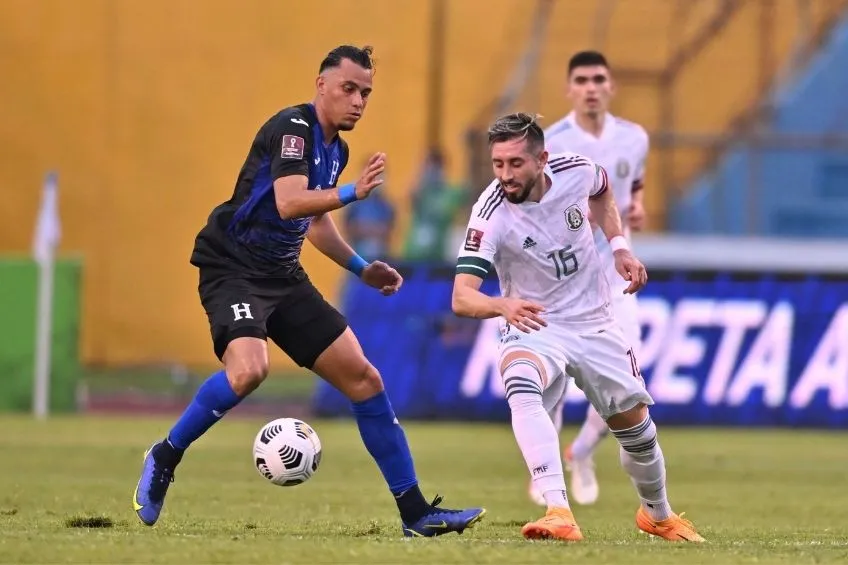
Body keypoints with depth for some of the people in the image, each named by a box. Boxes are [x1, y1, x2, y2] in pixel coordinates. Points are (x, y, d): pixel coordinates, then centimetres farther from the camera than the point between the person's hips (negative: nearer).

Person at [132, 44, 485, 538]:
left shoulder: (336, 149, 13)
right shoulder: (293, 127, -14)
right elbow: (288, 202, -29)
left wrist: (361, 268, 19)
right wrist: (353, 193, -39)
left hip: (284, 277, 9)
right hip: (234, 269, -9)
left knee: (364, 379, 2)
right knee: (248, 370, -34)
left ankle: (417, 514, 7)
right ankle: (164, 459, -10)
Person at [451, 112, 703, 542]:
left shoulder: (576, 171, -15)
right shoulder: (491, 215, -26)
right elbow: (461, 298, -35)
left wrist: (619, 246, 1)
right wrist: (503, 305, -55)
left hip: (595, 324, 4)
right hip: (532, 328, -4)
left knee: (636, 426, 12)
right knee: (521, 386, -37)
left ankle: (658, 514, 44)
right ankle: (559, 513, -45)